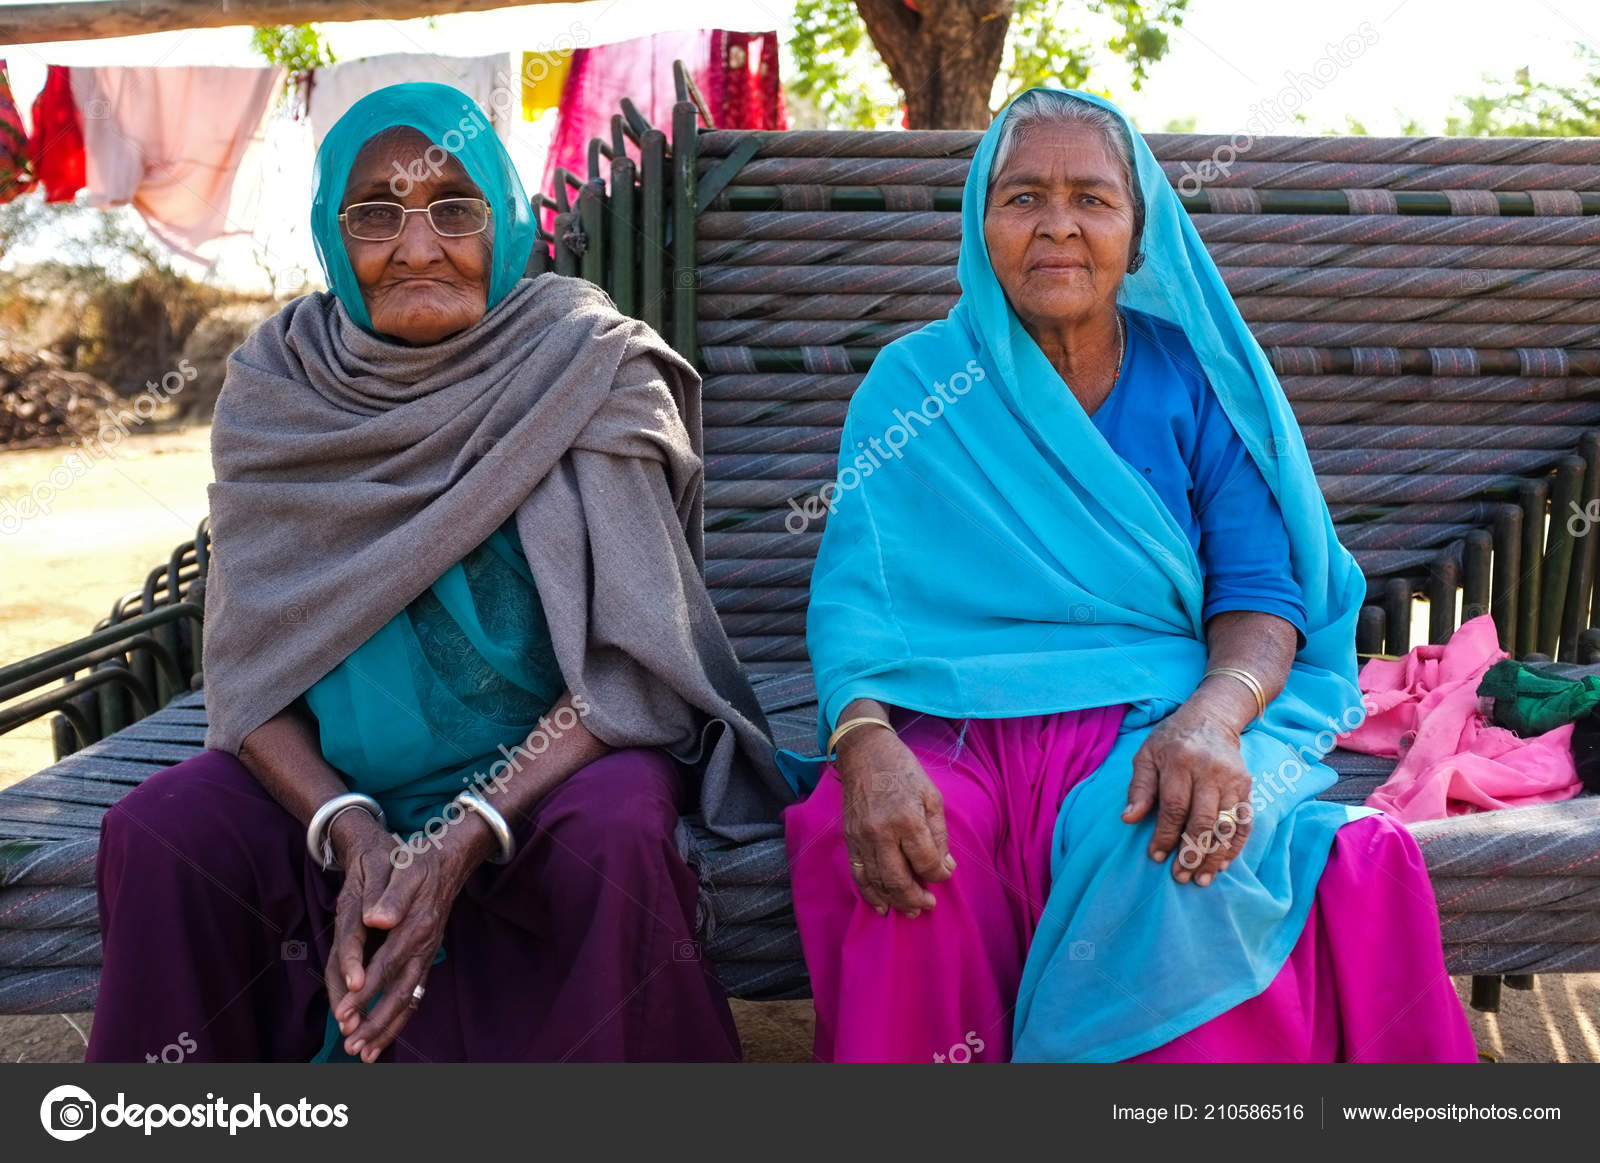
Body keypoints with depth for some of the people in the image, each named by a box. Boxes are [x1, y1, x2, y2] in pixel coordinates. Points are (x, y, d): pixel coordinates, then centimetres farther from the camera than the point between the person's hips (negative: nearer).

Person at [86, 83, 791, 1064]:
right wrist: (350, 831, -25)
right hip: (333, 769, 3)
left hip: (547, 754, -2)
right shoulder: (277, 389, -3)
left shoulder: (590, 370, -11)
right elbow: (247, 665, -6)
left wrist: (463, 841, -28)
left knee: (615, 833, -33)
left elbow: (626, 666, -16)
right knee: (159, 835, -23)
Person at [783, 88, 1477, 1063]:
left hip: (1158, 724, 1)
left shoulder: (1195, 380, 8)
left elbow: (1261, 596, 1)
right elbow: (852, 596, -3)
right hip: (954, 728, 0)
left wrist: (1209, 720, -23)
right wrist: (867, 746, -26)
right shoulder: (912, 387, 6)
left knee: (1190, 862, -34)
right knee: (907, 857, -34)